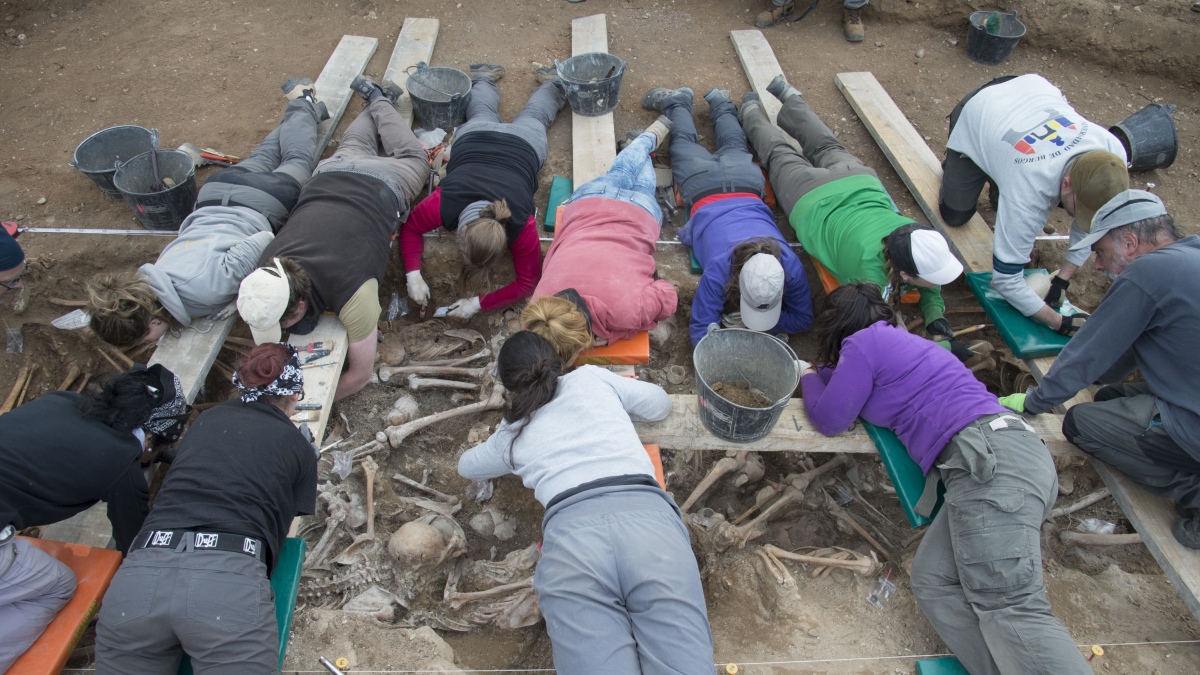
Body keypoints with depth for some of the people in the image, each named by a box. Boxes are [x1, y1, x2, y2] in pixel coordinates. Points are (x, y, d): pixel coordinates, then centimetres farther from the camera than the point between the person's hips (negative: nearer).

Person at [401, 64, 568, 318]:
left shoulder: (521, 227, -48)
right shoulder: (442, 204, -45)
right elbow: (410, 228, -25)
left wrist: (478, 304, -48)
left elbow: (528, 283, -39)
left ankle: (552, 82, 57)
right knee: (482, 111, 39)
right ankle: (485, 76, 61)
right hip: (474, 137, 1)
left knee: (533, 115, 36)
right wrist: (413, 275, -41)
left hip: (523, 144, -1)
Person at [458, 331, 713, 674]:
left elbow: (467, 465, 52)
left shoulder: (511, 433, 30)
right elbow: (660, 404, 41)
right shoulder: (592, 377, 26)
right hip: (648, 512, 0)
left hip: (569, 528, 0)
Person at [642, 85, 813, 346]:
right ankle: (677, 100, 53)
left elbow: (803, 318, -26)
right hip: (704, 188, -2)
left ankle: (719, 101, 59)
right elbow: (700, 331, -42)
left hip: (745, 183, 3)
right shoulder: (719, 269, -47)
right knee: (686, 144, 31)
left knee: (734, 148, 38)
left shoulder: (790, 265, -40)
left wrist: (753, 326, -40)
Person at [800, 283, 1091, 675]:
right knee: (933, 583, -4)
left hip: (992, 459, -10)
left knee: (1010, 606, -20)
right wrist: (815, 372, 51)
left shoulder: (863, 342, 1)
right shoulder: (895, 340, 29)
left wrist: (809, 378, 24)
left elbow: (830, 420, 7)